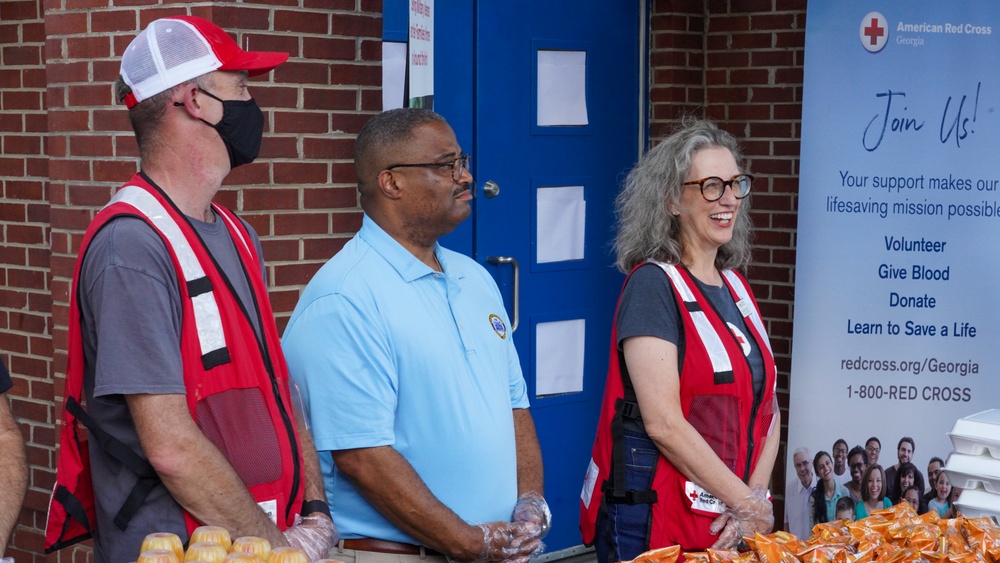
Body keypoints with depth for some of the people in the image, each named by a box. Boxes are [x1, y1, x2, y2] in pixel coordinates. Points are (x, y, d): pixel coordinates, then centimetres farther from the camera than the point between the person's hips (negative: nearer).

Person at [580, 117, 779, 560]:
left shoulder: (735, 287, 11)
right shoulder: (653, 285, -11)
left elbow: (767, 408, 11)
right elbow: (664, 423, -18)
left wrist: (754, 499, -4)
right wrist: (747, 502, -13)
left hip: (726, 524, 7)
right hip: (652, 522, -7)